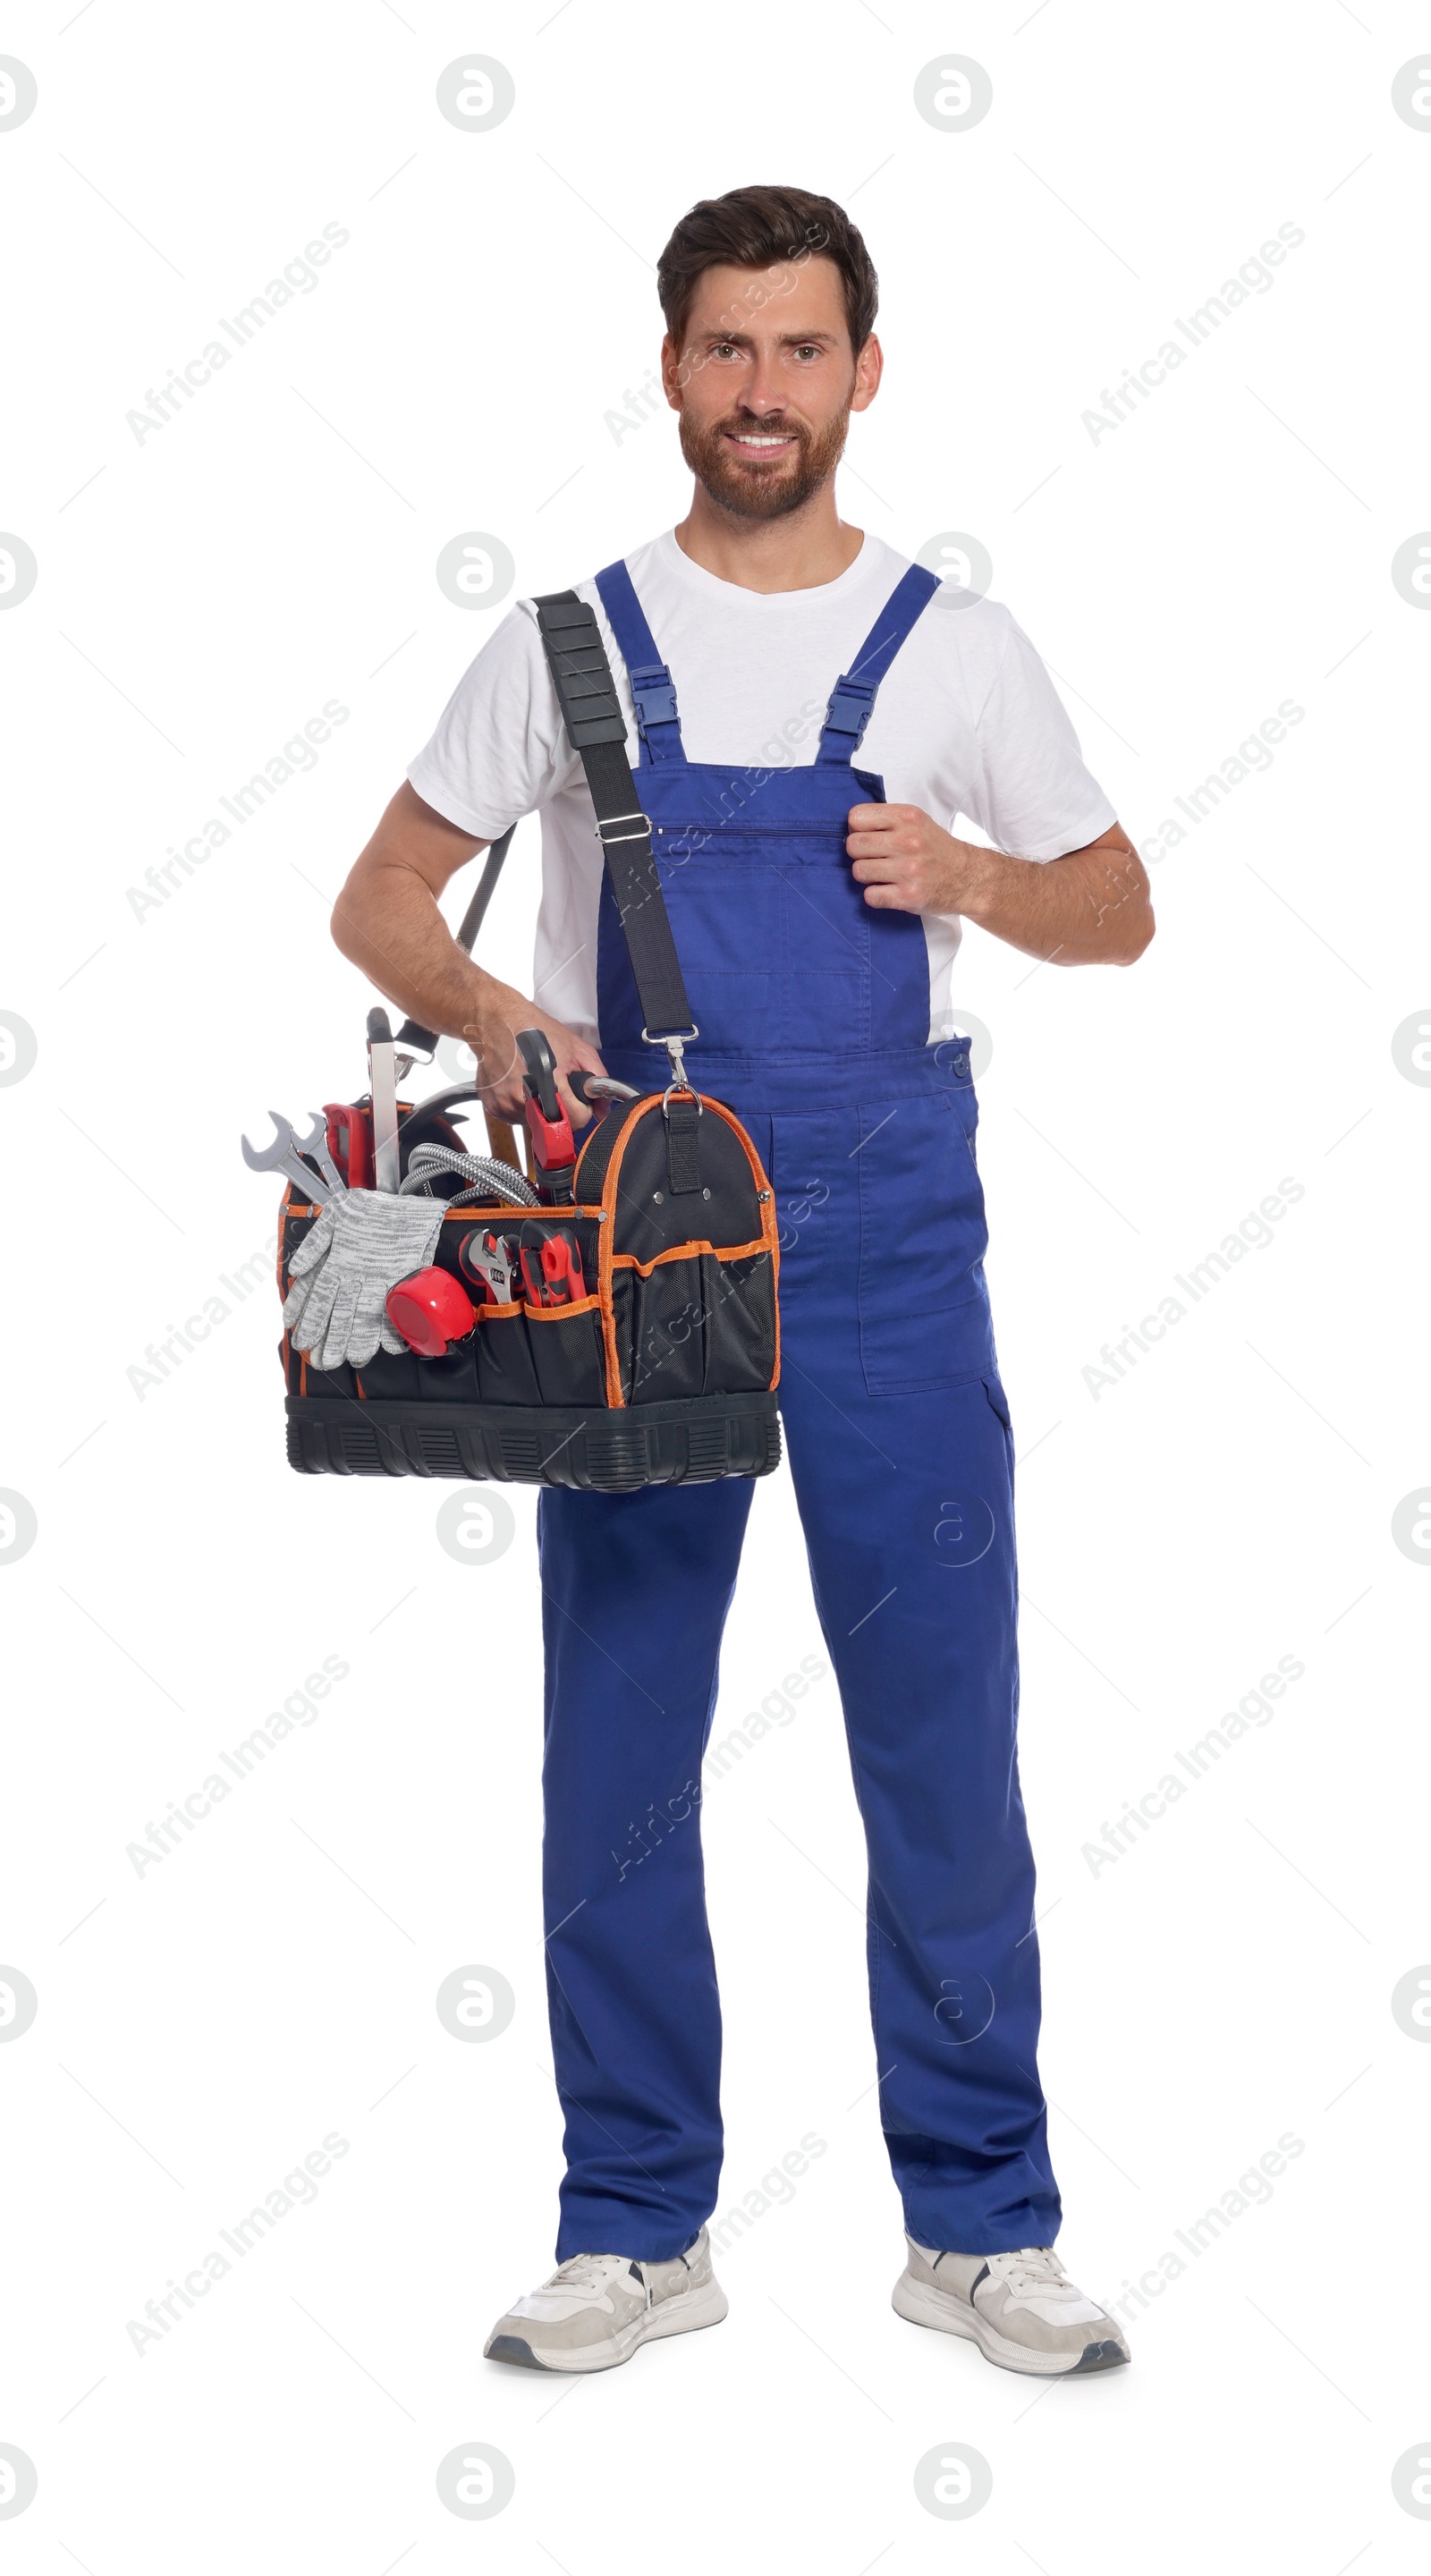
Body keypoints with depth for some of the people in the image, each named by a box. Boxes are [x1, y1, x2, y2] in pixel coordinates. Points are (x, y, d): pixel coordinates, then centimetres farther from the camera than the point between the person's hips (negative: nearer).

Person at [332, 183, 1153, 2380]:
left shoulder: (958, 647, 6)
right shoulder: (571, 644, 5)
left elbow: (1118, 912, 12)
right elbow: (380, 898, 7)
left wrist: (963, 873, -8)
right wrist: (484, 1013, -14)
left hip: (888, 1231, 0)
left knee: (944, 1740, 2)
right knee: (618, 1745, 4)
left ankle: (980, 2223, 15)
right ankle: (639, 2227, 17)